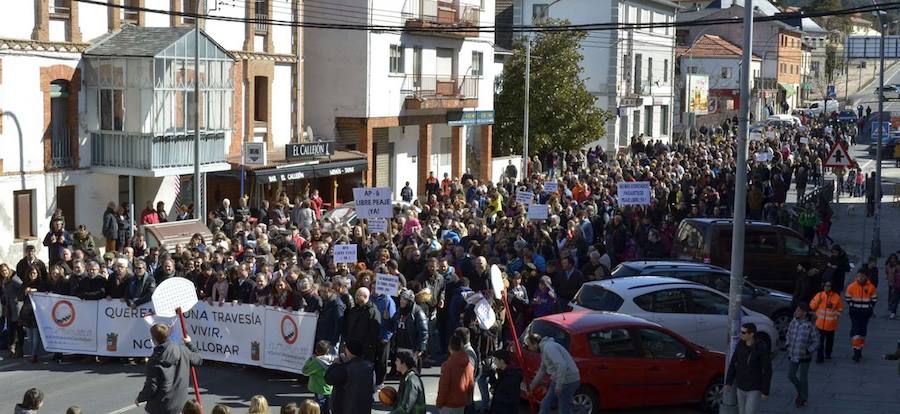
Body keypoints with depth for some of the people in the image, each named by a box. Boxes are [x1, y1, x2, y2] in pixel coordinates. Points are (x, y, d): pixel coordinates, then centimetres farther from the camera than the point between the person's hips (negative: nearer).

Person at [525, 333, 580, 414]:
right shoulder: (544, 349, 14)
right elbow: (542, 370, 28)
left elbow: (562, 365, -30)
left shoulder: (548, 347, -19)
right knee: (545, 404, 16)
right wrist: (533, 384, 35)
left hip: (568, 381, -10)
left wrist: (559, 385, -26)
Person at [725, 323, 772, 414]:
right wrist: (728, 382, 4)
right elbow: (733, 364, 3)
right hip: (741, 387, 6)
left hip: (755, 389, -6)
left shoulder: (763, 349, -23)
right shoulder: (741, 345, -7)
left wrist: (765, 392, -13)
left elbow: (767, 371, -16)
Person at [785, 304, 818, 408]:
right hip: (793, 355, 5)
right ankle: (800, 391, 35)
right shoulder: (793, 322, -2)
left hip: (805, 356, -5)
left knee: (803, 378, 6)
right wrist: (787, 345, -1)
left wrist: (808, 351, -20)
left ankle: (803, 398, 26)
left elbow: (816, 342, -9)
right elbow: (788, 335, 14)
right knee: (791, 375, 9)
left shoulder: (810, 326, -16)